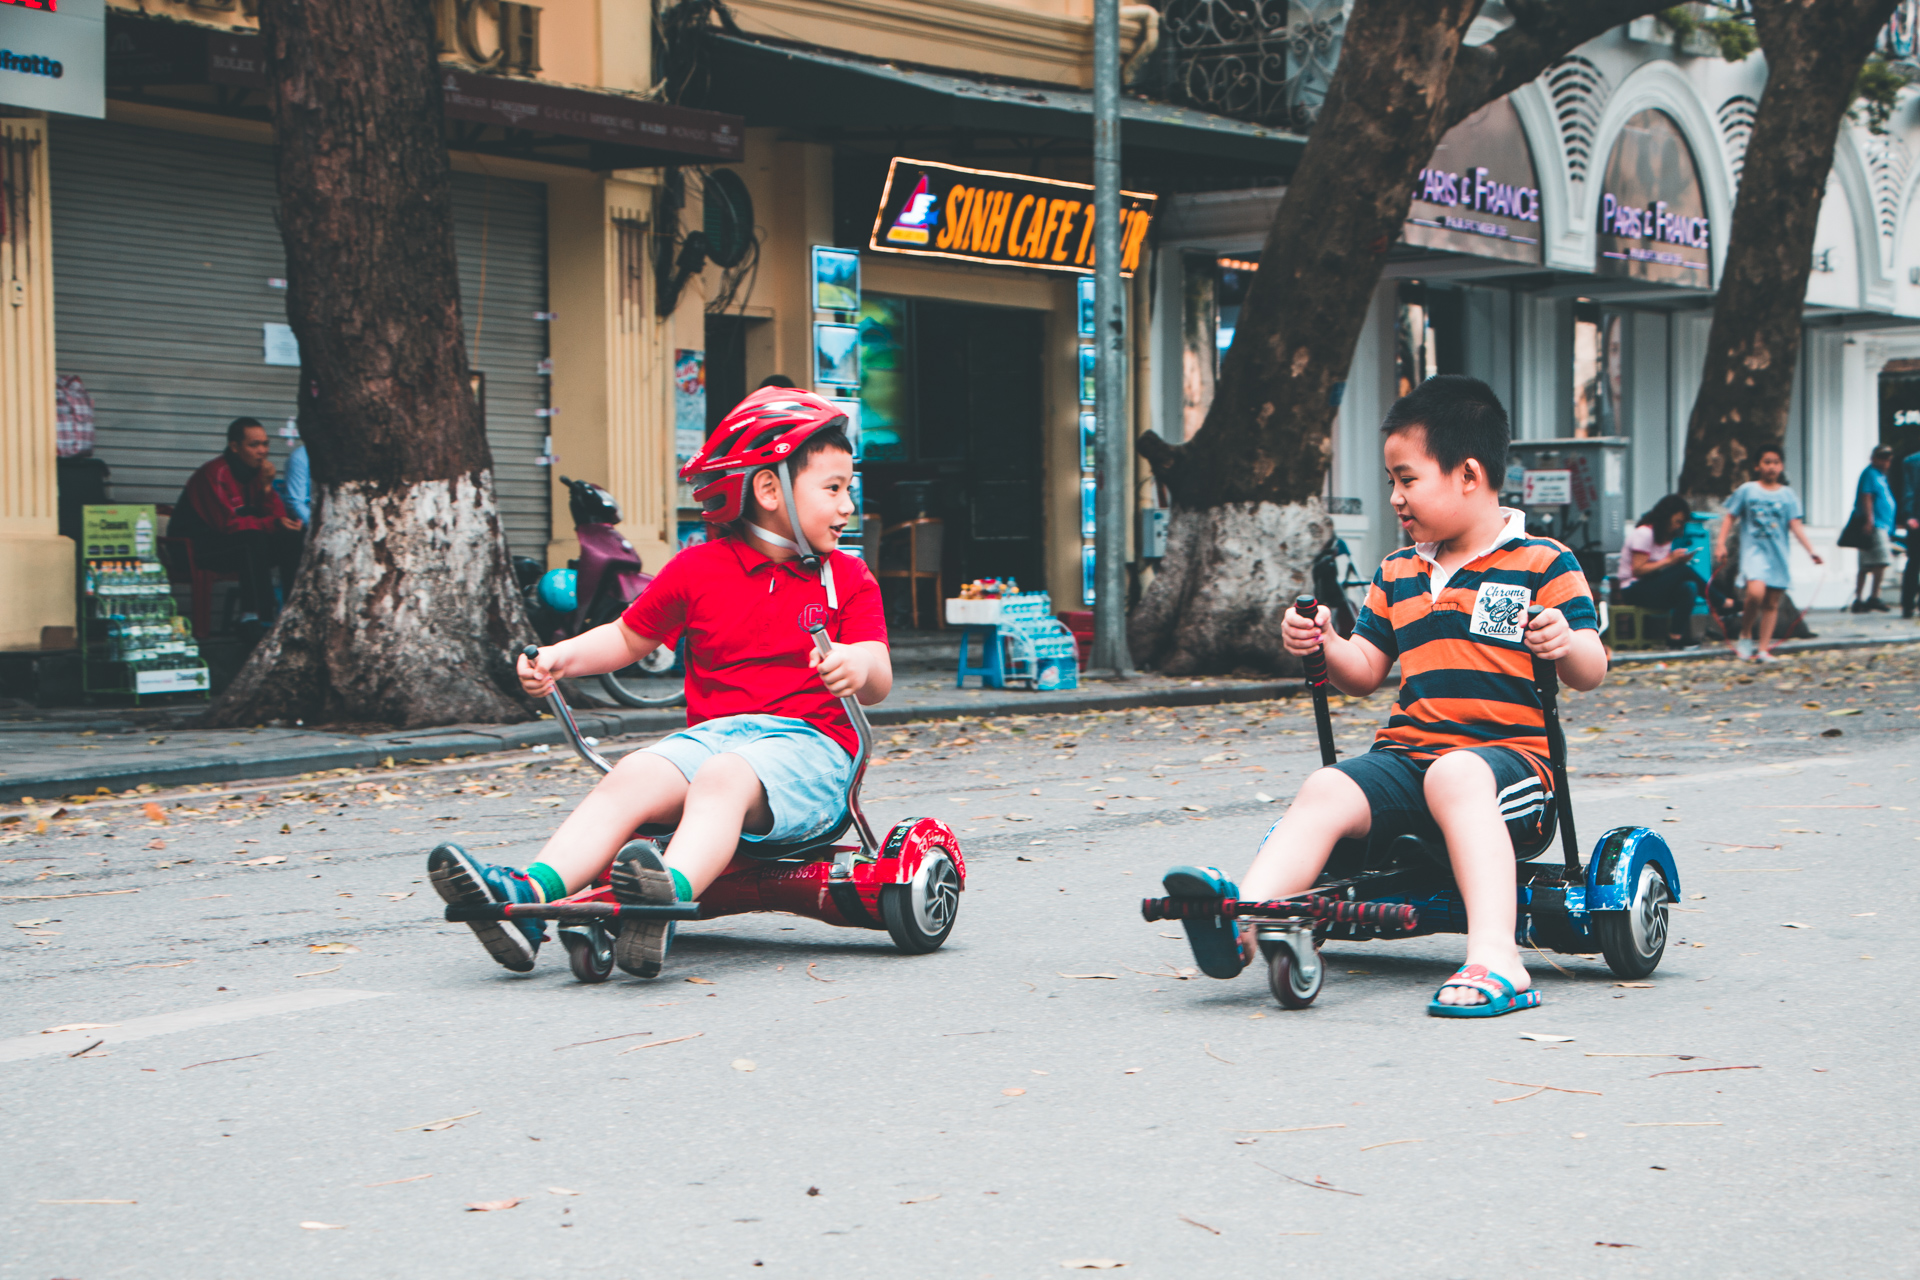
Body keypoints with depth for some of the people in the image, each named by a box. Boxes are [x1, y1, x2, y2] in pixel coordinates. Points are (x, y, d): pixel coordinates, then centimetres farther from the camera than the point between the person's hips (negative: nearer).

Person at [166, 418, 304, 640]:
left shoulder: (255, 472, 8)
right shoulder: (215, 474, -17)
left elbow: (278, 516, 4)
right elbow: (227, 523, -25)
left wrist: (267, 487, -13)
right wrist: (273, 524, -32)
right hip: (196, 549, -8)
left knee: (291, 539, -10)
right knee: (254, 540, -34)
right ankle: (253, 619, -40)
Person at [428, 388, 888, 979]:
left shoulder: (848, 579, 12)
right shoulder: (699, 568, 15)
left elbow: (878, 681, 0)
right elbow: (628, 637, 26)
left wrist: (858, 667, -26)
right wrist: (561, 657, 7)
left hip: (807, 742, -3)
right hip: (712, 730, 3)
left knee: (724, 779, -36)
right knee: (631, 778, -27)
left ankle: (674, 889, -65)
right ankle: (529, 893, -45)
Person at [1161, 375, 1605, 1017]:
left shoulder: (1542, 563, 2)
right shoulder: (1398, 574, 20)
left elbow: (1591, 670, -5)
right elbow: (1364, 672, 23)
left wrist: (1566, 644, -28)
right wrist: (1326, 646, 2)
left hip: (1506, 753, -5)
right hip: (1405, 749, 5)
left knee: (1456, 776, -39)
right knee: (1326, 790, -23)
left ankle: (1495, 958, -51)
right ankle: (1242, 922, -40)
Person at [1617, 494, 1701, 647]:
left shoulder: (1666, 536, 15)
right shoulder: (1644, 533, -11)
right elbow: (1638, 570, -18)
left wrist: (1679, 559, -8)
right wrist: (1669, 560, -19)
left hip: (1655, 588, 8)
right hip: (1634, 590, -8)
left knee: (1689, 588, -21)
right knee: (1684, 571, -25)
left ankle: (1676, 635, -26)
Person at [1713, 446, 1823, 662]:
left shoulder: (1788, 495, 7)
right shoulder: (1747, 490, 2)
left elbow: (1795, 525, 3)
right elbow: (1730, 518, 5)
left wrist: (1811, 550, -7)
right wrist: (1720, 543, -5)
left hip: (1777, 553, 3)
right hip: (1753, 549, -3)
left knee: (1772, 603, 3)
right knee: (1756, 591, -24)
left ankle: (1763, 648, 11)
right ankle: (1745, 636, -3)